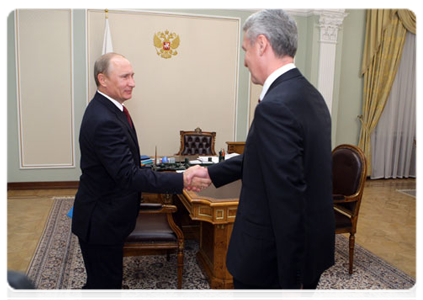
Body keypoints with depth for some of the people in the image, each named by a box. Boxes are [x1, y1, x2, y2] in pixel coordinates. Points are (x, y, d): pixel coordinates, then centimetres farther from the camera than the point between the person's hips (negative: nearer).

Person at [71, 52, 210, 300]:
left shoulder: (107, 109, 5)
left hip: (103, 218, 10)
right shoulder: (104, 121, -28)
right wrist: (182, 180, -34)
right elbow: (128, 175, -33)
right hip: (101, 223, -10)